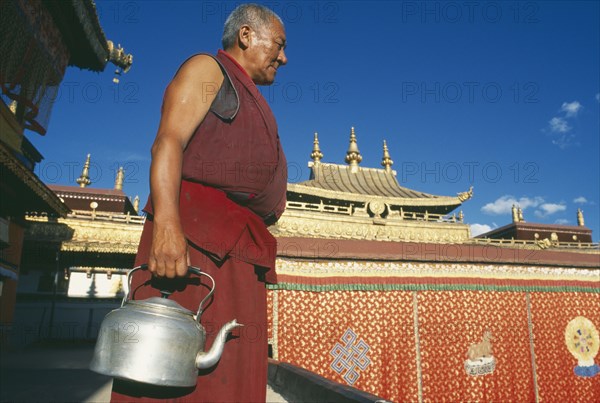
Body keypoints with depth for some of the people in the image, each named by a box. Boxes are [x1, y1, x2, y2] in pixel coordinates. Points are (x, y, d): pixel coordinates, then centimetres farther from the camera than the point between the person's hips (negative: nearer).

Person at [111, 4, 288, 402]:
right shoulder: (207, 68, 7)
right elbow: (168, 140, -10)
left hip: (241, 253, 8)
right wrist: (166, 222, -25)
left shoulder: (251, 102, 32)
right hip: (194, 232, -8)